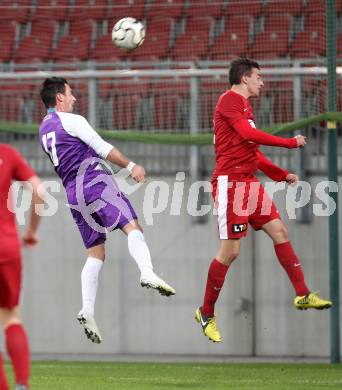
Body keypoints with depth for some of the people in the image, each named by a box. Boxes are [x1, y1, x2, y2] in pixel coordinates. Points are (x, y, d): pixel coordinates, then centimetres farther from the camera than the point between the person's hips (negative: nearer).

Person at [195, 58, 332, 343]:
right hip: (231, 182, -10)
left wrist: (282, 175, 22)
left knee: (279, 231, 6)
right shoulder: (229, 100, -8)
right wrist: (290, 143, -14)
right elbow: (249, 135, -20)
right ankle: (206, 313, 3)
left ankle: (303, 295, 9)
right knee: (230, 250, -9)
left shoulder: (244, 107, 21)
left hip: (249, 183, 10)